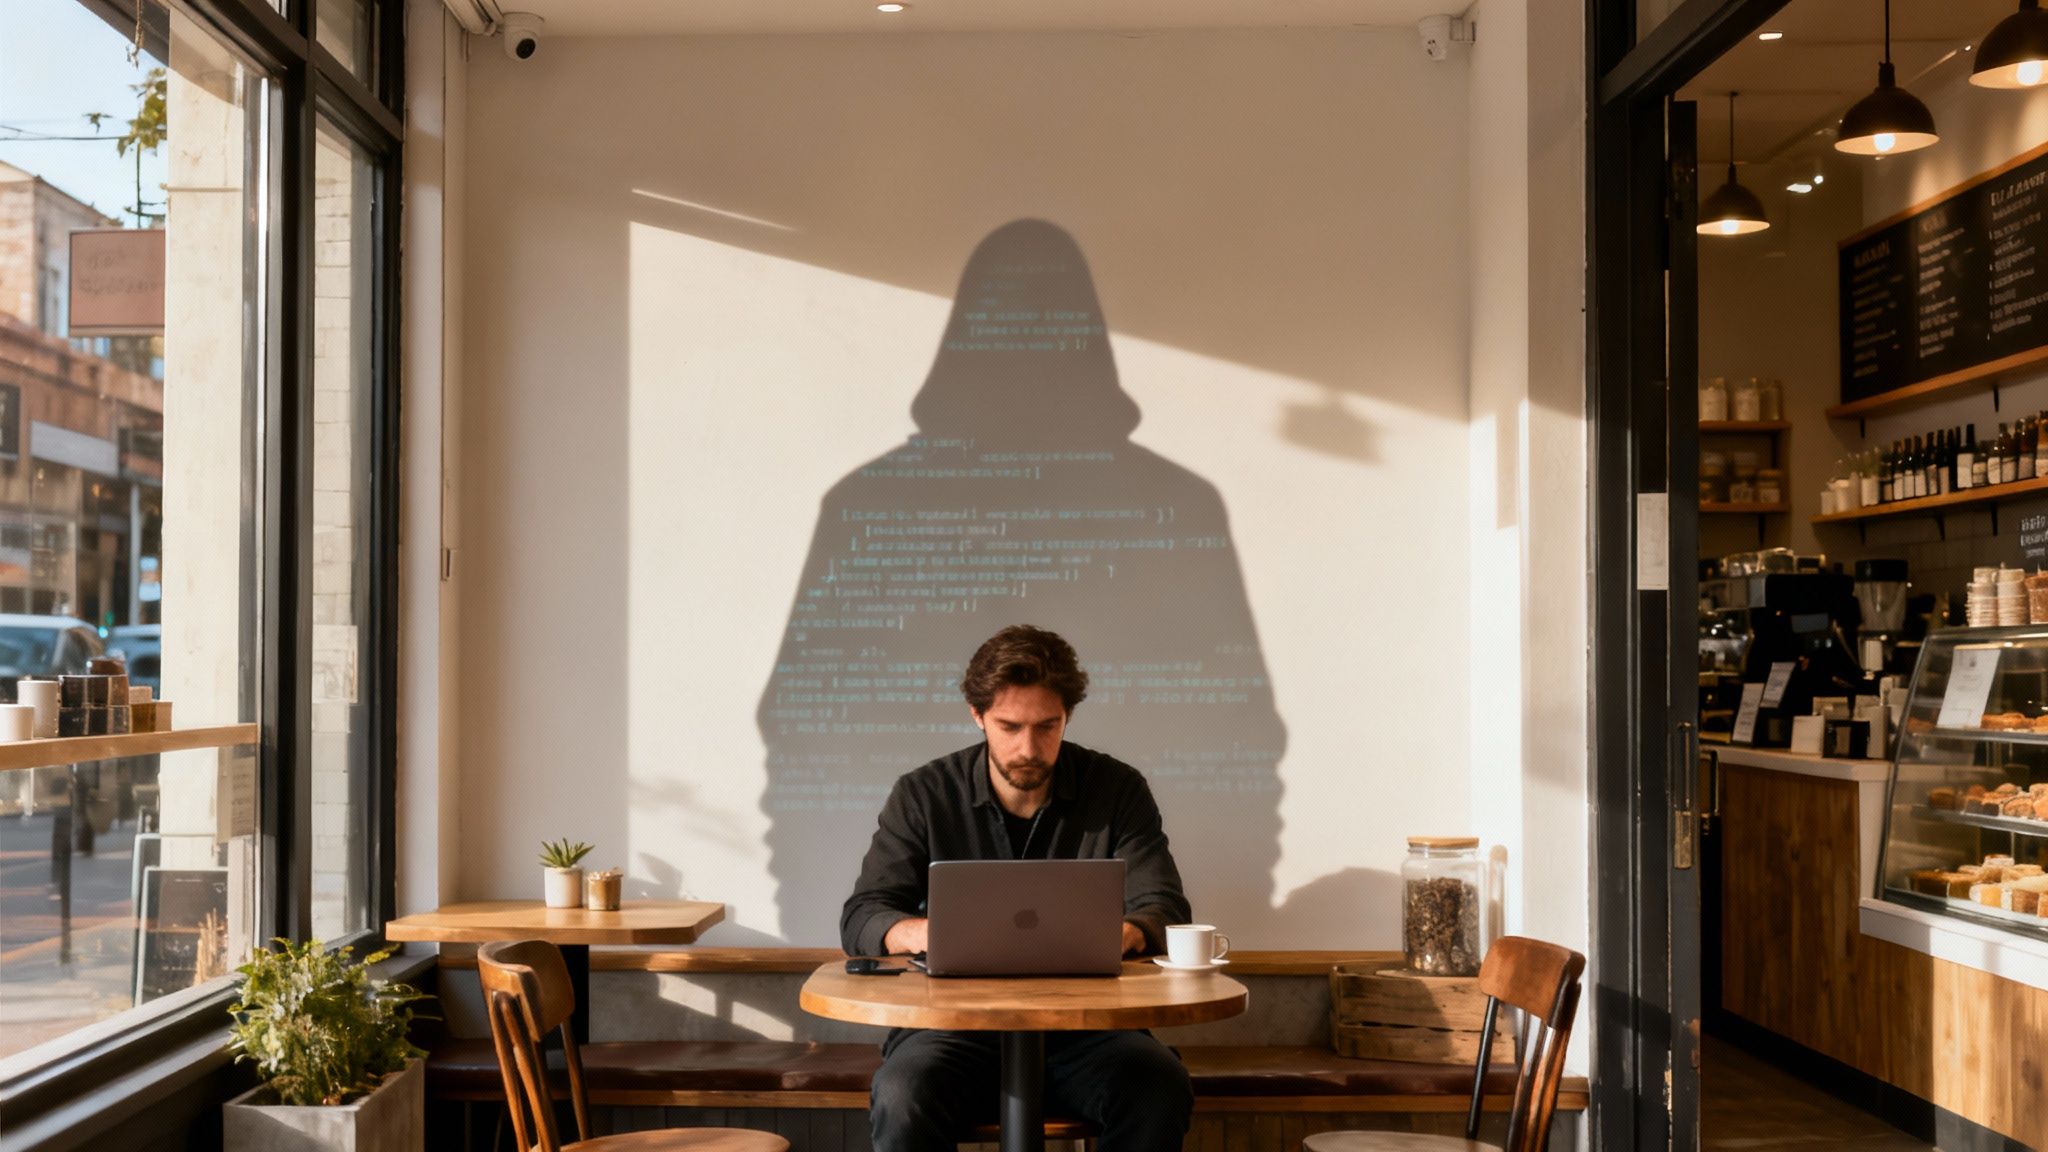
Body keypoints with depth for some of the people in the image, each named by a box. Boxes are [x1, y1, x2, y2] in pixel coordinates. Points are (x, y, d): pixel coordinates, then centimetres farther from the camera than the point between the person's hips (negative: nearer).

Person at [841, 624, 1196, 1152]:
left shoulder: (1118, 790, 4)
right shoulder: (923, 795, 3)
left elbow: (1165, 911, 2)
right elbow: (861, 920, 0)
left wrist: (1123, 935, -23)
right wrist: (929, 933, -23)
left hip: (1082, 1022, 1)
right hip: (956, 1023, -1)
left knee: (1161, 1088, -30)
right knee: (901, 1102, -33)